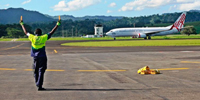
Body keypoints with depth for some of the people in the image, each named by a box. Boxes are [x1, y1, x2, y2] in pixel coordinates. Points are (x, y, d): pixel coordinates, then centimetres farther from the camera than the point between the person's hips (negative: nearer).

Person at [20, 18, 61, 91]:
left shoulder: (32, 37, -1)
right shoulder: (44, 37, -6)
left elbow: (25, 32, 13)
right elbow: (52, 32, -2)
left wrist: (22, 24, 26)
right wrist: (57, 24, 5)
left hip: (35, 57, 3)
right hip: (42, 57, -3)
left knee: (36, 71, 15)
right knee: (41, 71, -2)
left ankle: (37, 84, 24)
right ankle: (39, 86, -7)